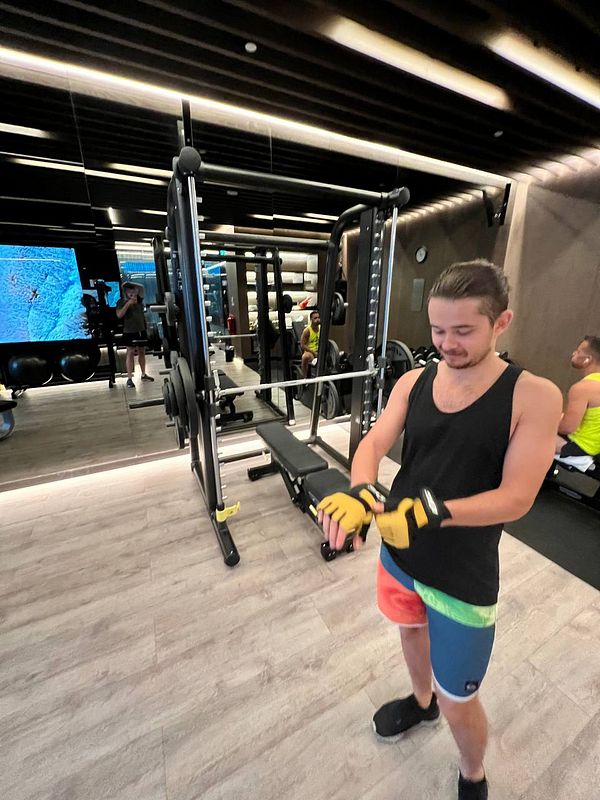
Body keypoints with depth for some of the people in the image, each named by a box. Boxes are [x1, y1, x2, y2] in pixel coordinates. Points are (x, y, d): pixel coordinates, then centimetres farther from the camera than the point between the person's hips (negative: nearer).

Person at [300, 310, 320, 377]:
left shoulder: (321, 328, 2)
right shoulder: (307, 330, -12)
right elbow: (302, 345, -13)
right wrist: (313, 352, -18)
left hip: (319, 351, 5)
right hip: (309, 351, -5)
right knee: (306, 357, -39)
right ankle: (305, 377, -21)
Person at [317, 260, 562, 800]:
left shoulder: (534, 396, -16)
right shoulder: (414, 382, -6)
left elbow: (517, 497, -21)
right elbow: (374, 443, -12)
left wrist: (430, 510, -35)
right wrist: (360, 492, -33)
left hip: (463, 575, -4)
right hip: (398, 551, 5)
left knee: (458, 702, 15)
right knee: (411, 629, 31)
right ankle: (421, 701, 65)